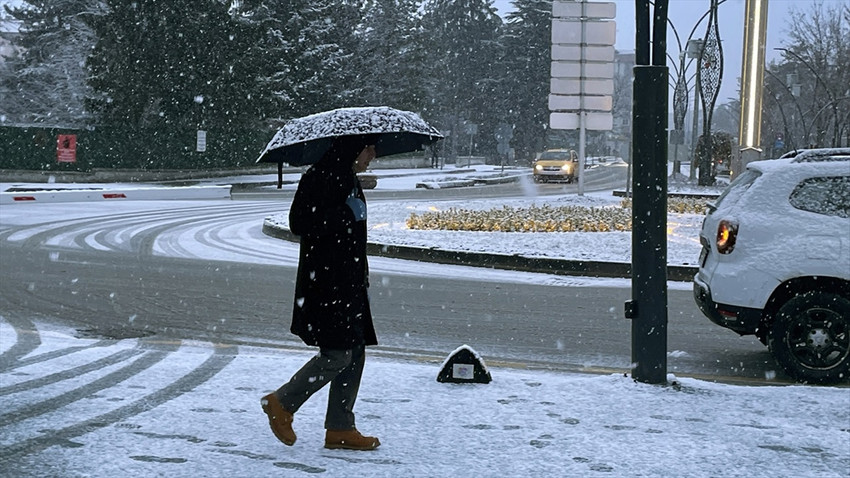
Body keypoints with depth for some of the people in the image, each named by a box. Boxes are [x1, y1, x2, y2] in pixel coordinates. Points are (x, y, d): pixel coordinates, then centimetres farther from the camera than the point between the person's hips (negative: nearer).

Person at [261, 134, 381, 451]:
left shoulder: (349, 180, 18)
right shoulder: (320, 177, -13)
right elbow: (300, 223, -21)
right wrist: (348, 215, -19)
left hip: (348, 282, 10)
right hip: (325, 281, -10)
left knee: (355, 354, 8)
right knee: (338, 355, -10)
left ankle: (340, 429, 14)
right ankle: (281, 403, 6)